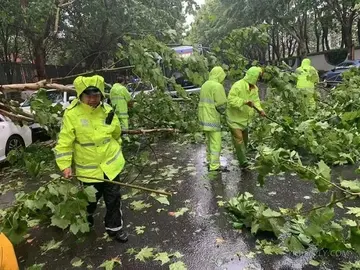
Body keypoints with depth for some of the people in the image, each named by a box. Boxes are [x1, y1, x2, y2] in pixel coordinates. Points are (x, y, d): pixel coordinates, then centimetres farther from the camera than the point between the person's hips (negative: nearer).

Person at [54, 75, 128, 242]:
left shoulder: (107, 111, -7)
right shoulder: (72, 113, -17)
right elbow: (65, 142, -13)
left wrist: (115, 152, 18)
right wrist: (65, 165, -17)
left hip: (111, 163, 2)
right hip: (88, 167, -2)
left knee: (113, 198, 9)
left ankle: (114, 228, 29)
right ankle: (86, 219, 51)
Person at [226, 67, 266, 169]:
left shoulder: (254, 88, 5)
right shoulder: (238, 86, -22)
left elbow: (256, 100, 6)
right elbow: (231, 99, -29)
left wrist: (260, 110, -13)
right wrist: (245, 101, -37)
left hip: (245, 118, 9)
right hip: (235, 118, -9)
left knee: (244, 138, 18)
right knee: (238, 138, -14)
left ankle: (241, 156, 36)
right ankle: (243, 161, -11)